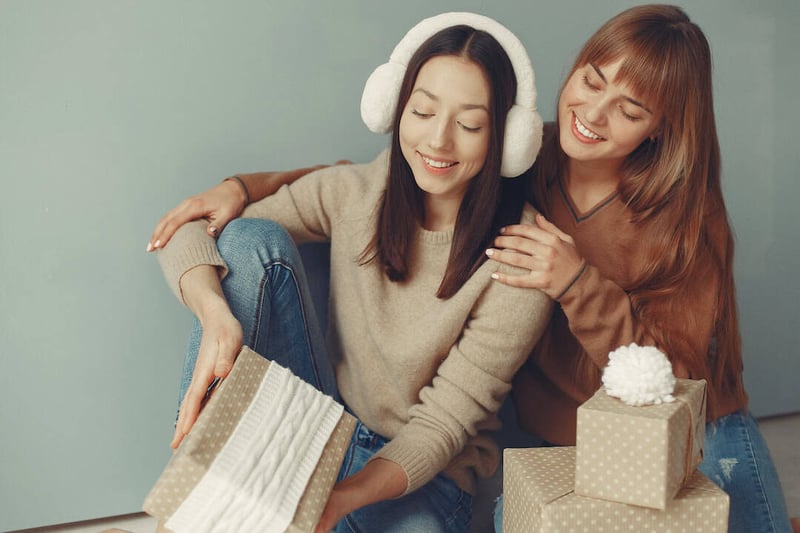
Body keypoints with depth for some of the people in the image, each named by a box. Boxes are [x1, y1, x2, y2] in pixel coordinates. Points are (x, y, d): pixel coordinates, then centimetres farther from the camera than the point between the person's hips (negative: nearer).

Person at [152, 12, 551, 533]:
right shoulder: (353, 192, -6)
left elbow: (446, 420, -16)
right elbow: (191, 233, -8)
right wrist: (215, 313, -30)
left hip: (419, 477, -3)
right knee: (253, 240, -16)